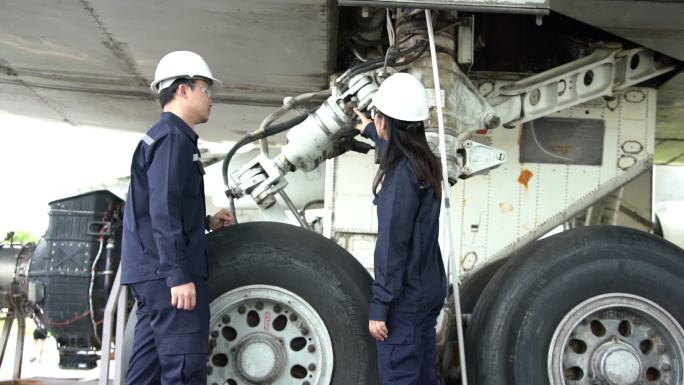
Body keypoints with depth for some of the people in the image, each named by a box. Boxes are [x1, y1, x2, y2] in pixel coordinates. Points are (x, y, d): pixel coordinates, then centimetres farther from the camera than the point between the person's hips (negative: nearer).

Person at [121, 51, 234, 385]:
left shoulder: (163, 136, 22)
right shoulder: (173, 136, -9)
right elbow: (163, 210, -20)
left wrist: (206, 222, 19)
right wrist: (178, 275, -23)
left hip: (152, 272, 10)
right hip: (166, 272, -10)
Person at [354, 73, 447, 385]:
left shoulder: (400, 176, -24)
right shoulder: (424, 161, 4)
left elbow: (391, 246, -23)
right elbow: (396, 148, 30)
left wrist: (379, 306, -19)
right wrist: (369, 131, 48)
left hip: (406, 297, -9)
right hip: (429, 288, 9)